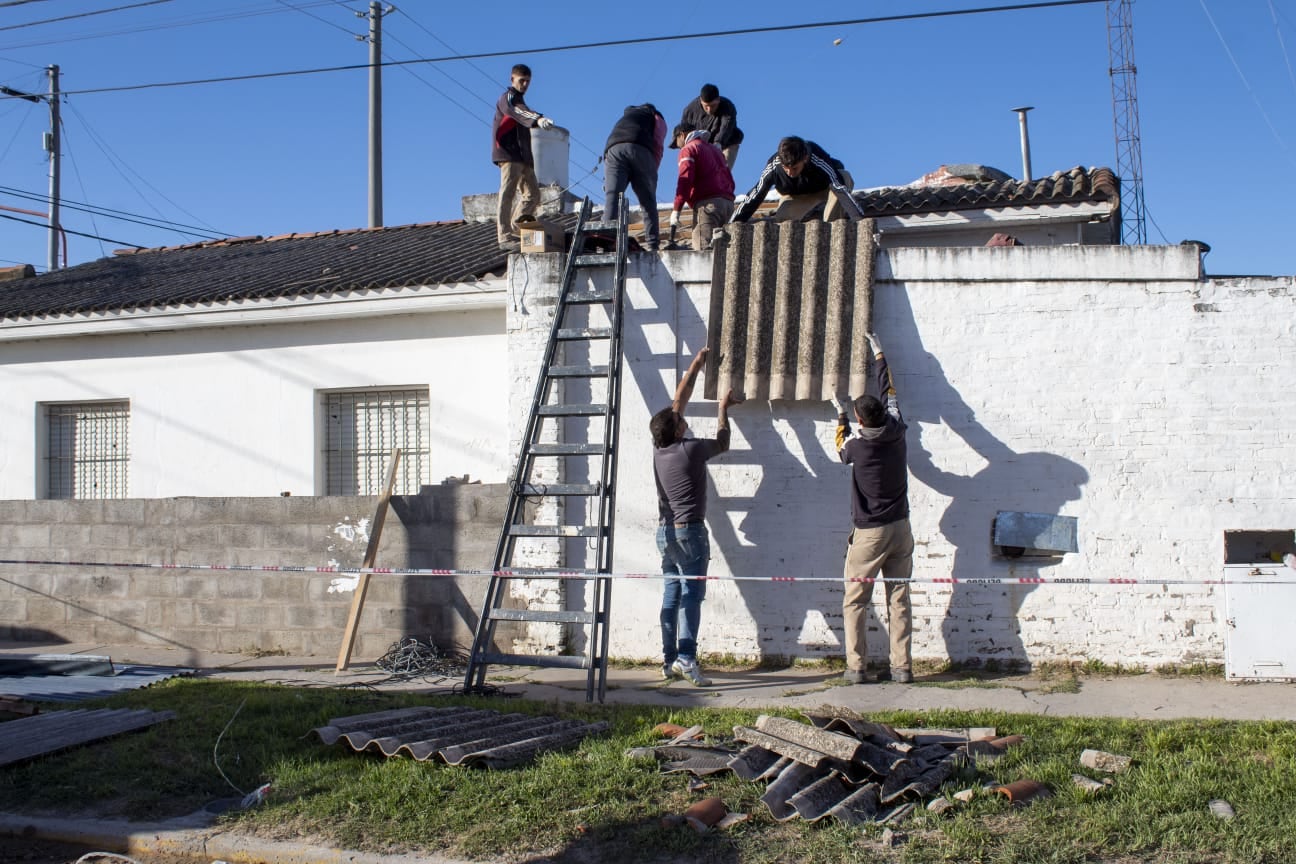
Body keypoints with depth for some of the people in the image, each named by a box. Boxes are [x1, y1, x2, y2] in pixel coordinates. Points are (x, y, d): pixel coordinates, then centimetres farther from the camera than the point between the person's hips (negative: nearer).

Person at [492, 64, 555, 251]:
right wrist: (538, 119, -43)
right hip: (509, 153, -9)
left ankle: (515, 231, 4)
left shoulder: (519, 100, 29)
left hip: (523, 156, 9)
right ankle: (505, 237, -17)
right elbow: (518, 111, -24)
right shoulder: (508, 98, -1)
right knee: (508, 193, -13)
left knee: (533, 194, 4)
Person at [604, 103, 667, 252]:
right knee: (648, 200, 5)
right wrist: (651, 173, 15)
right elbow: (657, 146, 13)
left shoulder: (625, 117, 44)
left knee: (612, 197, -7)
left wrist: (607, 179, 25)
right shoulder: (656, 118, 32)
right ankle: (652, 246, -3)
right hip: (640, 149, -2)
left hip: (613, 150, 2)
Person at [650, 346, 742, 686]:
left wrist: (696, 366, 21)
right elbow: (722, 443, 8)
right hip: (689, 531, -7)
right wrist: (723, 408, 19)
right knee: (691, 594, -10)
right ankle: (686, 658, -19)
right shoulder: (691, 449, -12)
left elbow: (679, 401, 14)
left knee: (672, 593, 9)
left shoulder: (659, 449, 5)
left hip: (665, 531, 7)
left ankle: (669, 661, 10)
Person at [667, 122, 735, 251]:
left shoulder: (688, 149, 5)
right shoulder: (715, 149, 30)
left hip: (707, 202, -7)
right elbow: (731, 181, 26)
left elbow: (685, 179, -10)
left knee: (704, 249, -17)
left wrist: (676, 209, -12)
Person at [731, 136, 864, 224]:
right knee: (782, 222, -28)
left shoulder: (818, 160, -42)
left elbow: (841, 187, -48)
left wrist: (859, 219, -57)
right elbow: (755, 195, -26)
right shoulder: (773, 165, -33)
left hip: (825, 187, -1)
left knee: (844, 177, -36)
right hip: (796, 195, 1)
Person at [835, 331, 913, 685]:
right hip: (900, 530, 4)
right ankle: (902, 666, 5)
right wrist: (879, 354, 24)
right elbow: (889, 392, 12)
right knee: (899, 600, 6)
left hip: (868, 534, -4)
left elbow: (840, 449, 14)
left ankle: (856, 667, -1)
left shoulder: (857, 445, -12)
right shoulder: (896, 433, -4)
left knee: (855, 602, 4)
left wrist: (840, 421, 31)